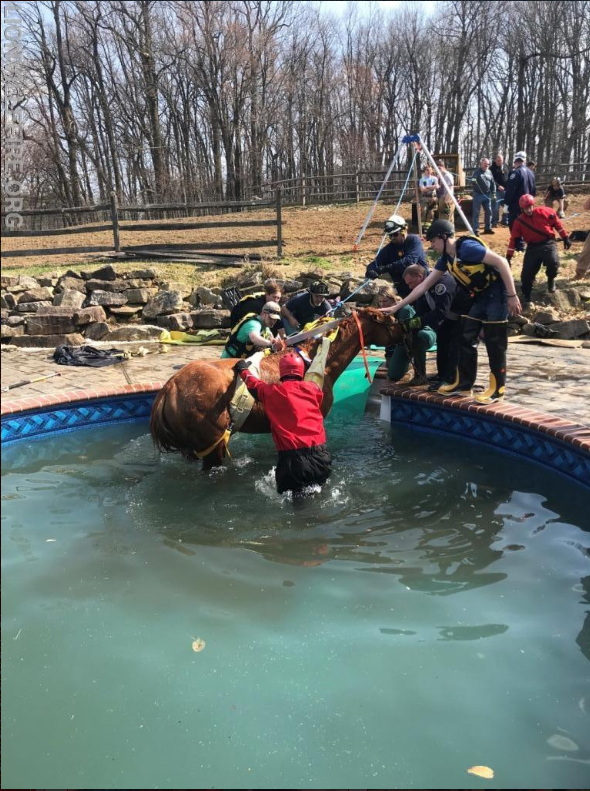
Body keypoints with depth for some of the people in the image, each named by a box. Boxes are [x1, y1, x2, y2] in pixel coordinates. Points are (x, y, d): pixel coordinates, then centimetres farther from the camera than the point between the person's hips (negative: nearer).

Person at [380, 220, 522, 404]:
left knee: (494, 342, -5)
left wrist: (512, 296, -24)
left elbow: (501, 261, -24)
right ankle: (463, 383, 19)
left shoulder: (467, 247, -21)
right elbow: (424, 286, 11)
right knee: (466, 338, 9)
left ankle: (497, 389, 4)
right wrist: (396, 307, 11)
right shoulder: (445, 259, 7)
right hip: (481, 296, 9)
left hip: (497, 294, -9)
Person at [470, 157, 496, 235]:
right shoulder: (477, 171, -4)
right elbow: (473, 179, -19)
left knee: (488, 212, 10)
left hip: (487, 195, 5)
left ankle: (488, 228, 23)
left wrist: (493, 194, 9)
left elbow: (493, 183, 14)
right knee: (476, 213, -2)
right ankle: (475, 230, 1)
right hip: (478, 195, -5)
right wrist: (473, 180, -43)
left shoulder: (489, 172, 11)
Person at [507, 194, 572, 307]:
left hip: (548, 244, -1)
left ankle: (551, 279, 8)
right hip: (532, 247, 1)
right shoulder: (519, 221, -1)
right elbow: (514, 239, 0)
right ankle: (526, 296, 11)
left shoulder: (545, 212, -4)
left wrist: (565, 238, 6)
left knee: (553, 263, -26)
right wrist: (508, 257, -5)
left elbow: (557, 224, 5)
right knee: (527, 272, -8)